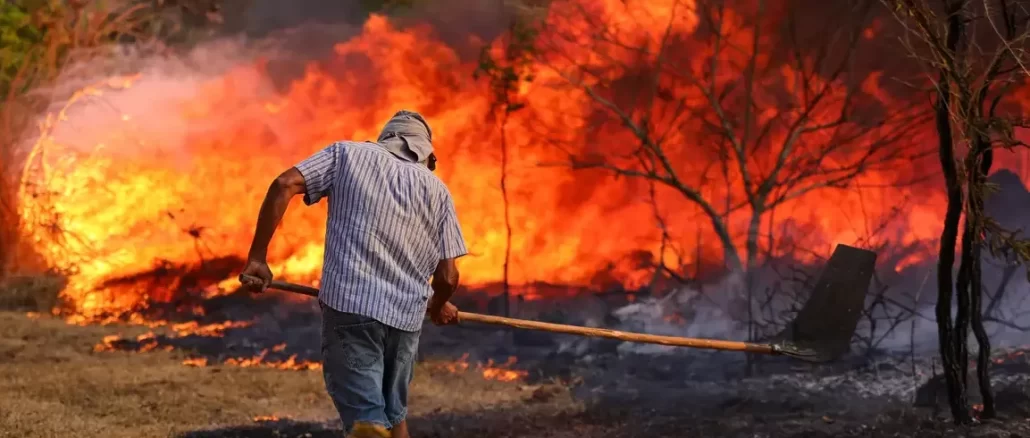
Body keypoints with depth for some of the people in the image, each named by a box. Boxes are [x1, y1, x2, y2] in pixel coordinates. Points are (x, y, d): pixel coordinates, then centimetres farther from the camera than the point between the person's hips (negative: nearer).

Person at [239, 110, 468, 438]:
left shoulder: (347, 153, 10)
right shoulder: (437, 190, 13)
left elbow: (284, 185, -5)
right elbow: (447, 276, 8)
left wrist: (257, 257, 0)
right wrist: (438, 306, 30)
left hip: (350, 304, -3)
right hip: (405, 316, 3)